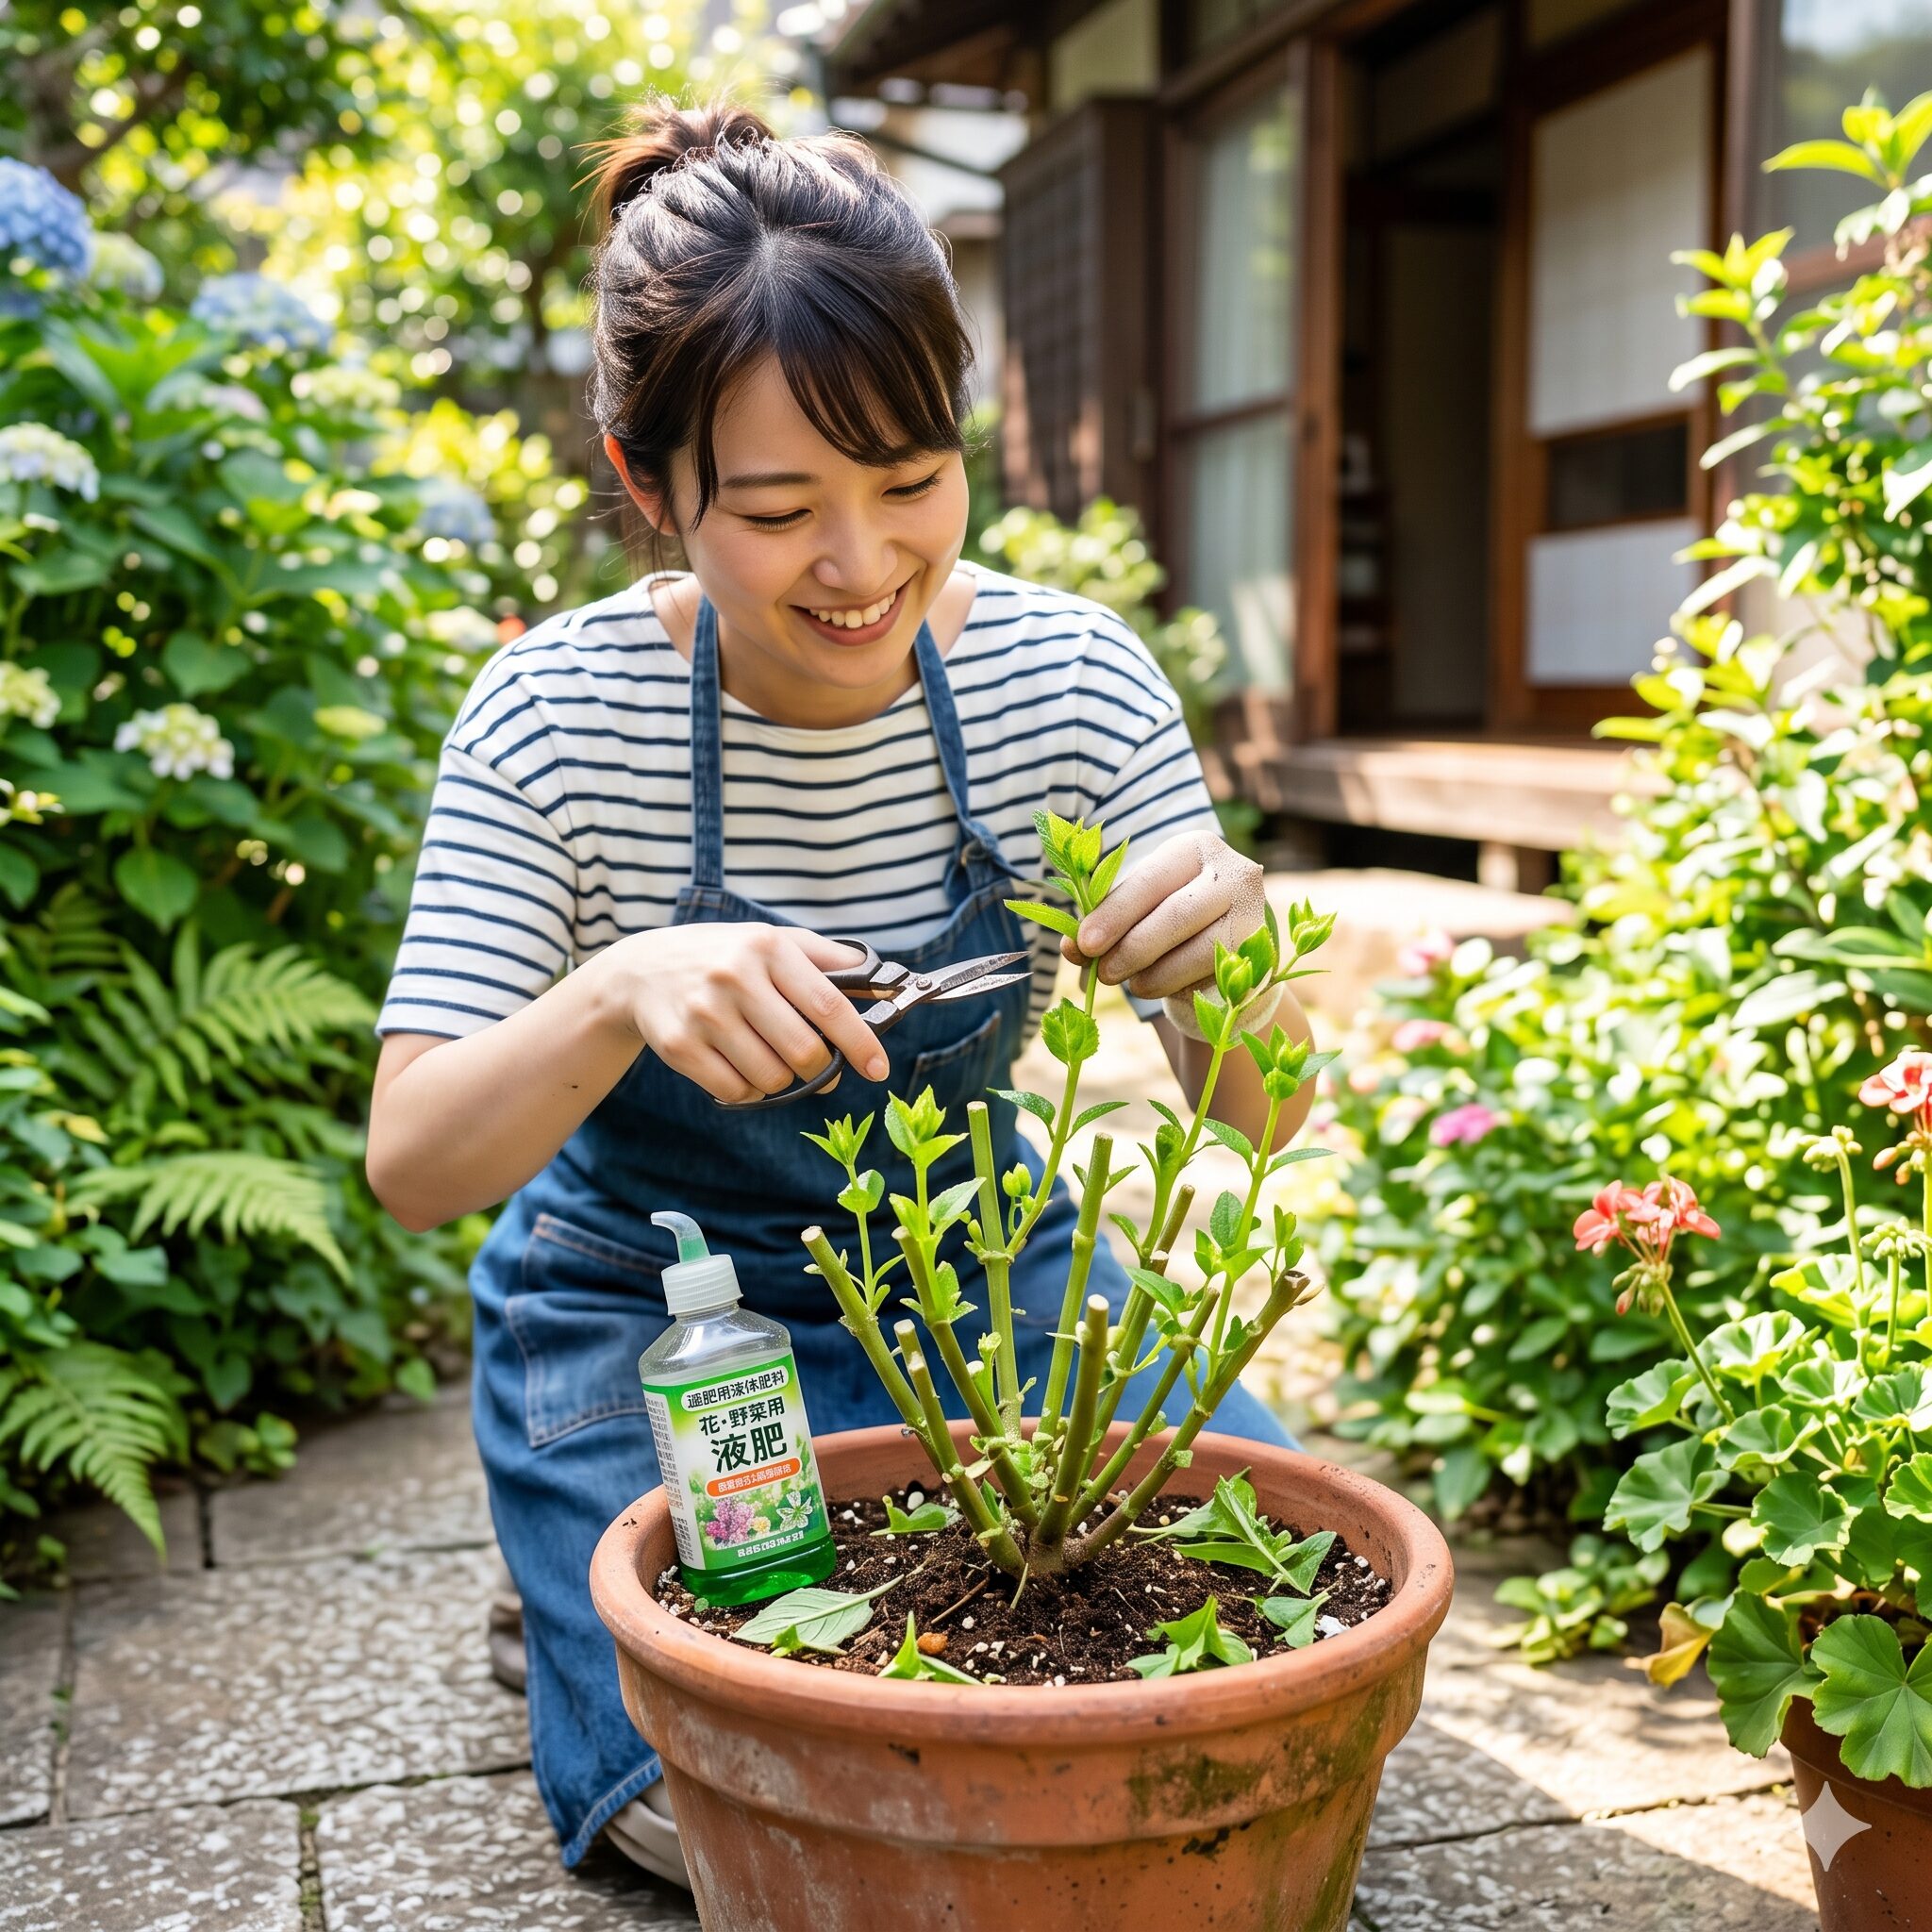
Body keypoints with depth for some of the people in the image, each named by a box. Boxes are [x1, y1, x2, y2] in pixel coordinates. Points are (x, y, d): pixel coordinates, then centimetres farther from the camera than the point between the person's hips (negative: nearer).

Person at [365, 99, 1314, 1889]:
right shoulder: (555, 718, -19)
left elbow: (1249, 1121, -12)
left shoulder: (1069, 675, -14)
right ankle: (603, 1571, 17)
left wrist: (1230, 948, -36)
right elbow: (411, 1167, -20)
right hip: (654, 1315, -2)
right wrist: (617, 996, -41)